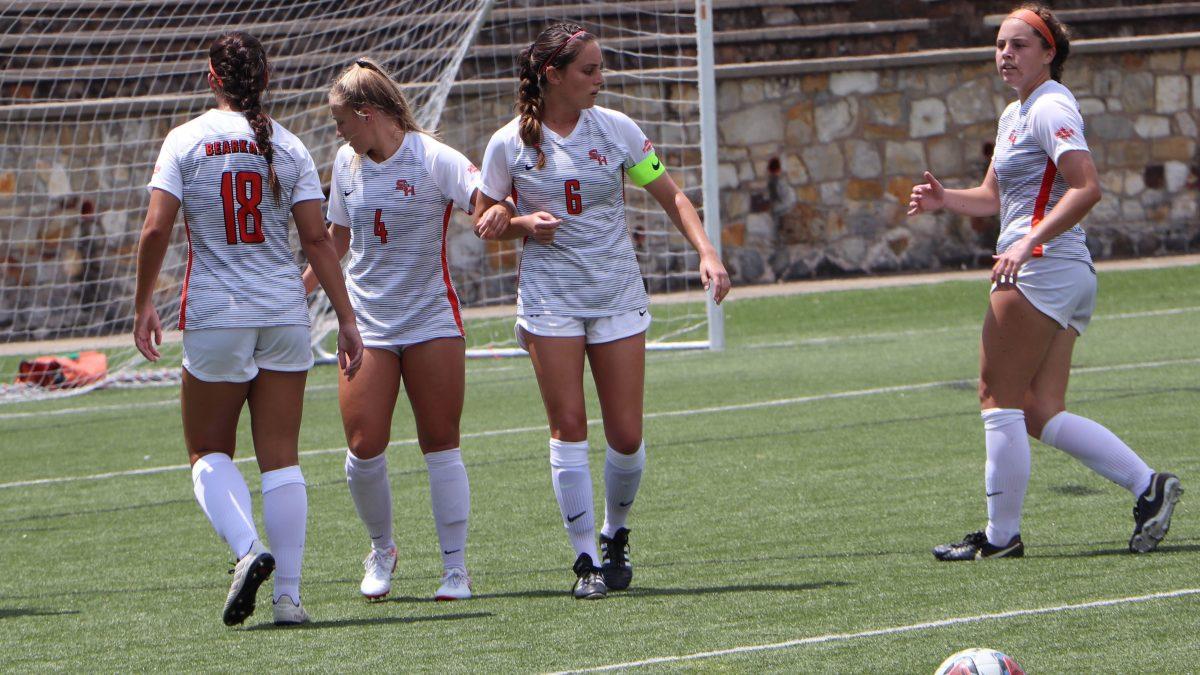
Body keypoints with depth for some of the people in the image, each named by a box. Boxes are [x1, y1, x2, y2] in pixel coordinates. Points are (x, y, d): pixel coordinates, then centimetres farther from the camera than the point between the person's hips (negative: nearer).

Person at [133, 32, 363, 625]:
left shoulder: (186, 140, -3)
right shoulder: (288, 147, 3)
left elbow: (156, 229, -9)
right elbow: (318, 239, 0)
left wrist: (143, 304, 1)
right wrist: (346, 319, 3)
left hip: (214, 314, -2)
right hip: (284, 312, 2)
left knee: (208, 451, 12)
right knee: (280, 457, 5)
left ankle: (247, 549, -13)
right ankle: (288, 593, 2)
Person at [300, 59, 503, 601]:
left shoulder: (433, 159, -9)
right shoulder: (347, 163, 8)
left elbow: (490, 202, -20)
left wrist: (502, 213, -42)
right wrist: (300, 288, 23)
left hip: (431, 321, -4)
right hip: (367, 324, 4)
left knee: (440, 447, -1)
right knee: (363, 447, -7)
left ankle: (455, 568, 7)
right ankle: (381, 551, 17)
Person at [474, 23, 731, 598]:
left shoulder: (615, 128, 0)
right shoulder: (509, 144, -3)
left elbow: (671, 196, 6)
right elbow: (485, 223, 8)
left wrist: (707, 254, -8)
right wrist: (523, 224, -14)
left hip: (618, 296, 1)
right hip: (550, 297, -1)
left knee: (626, 436, -2)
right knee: (568, 425, -10)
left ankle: (615, 535, 23)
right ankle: (586, 558, -5)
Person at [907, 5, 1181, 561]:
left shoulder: (1049, 108, -9)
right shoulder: (1015, 114, 21)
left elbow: (1086, 188, -21)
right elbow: (994, 197, 26)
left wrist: (1028, 243, -28)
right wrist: (944, 199, 6)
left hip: (1040, 266, -10)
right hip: (1071, 274, 10)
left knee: (999, 398, -4)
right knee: (1041, 414, 5)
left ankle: (1001, 535, 0)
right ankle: (1147, 486, 0)